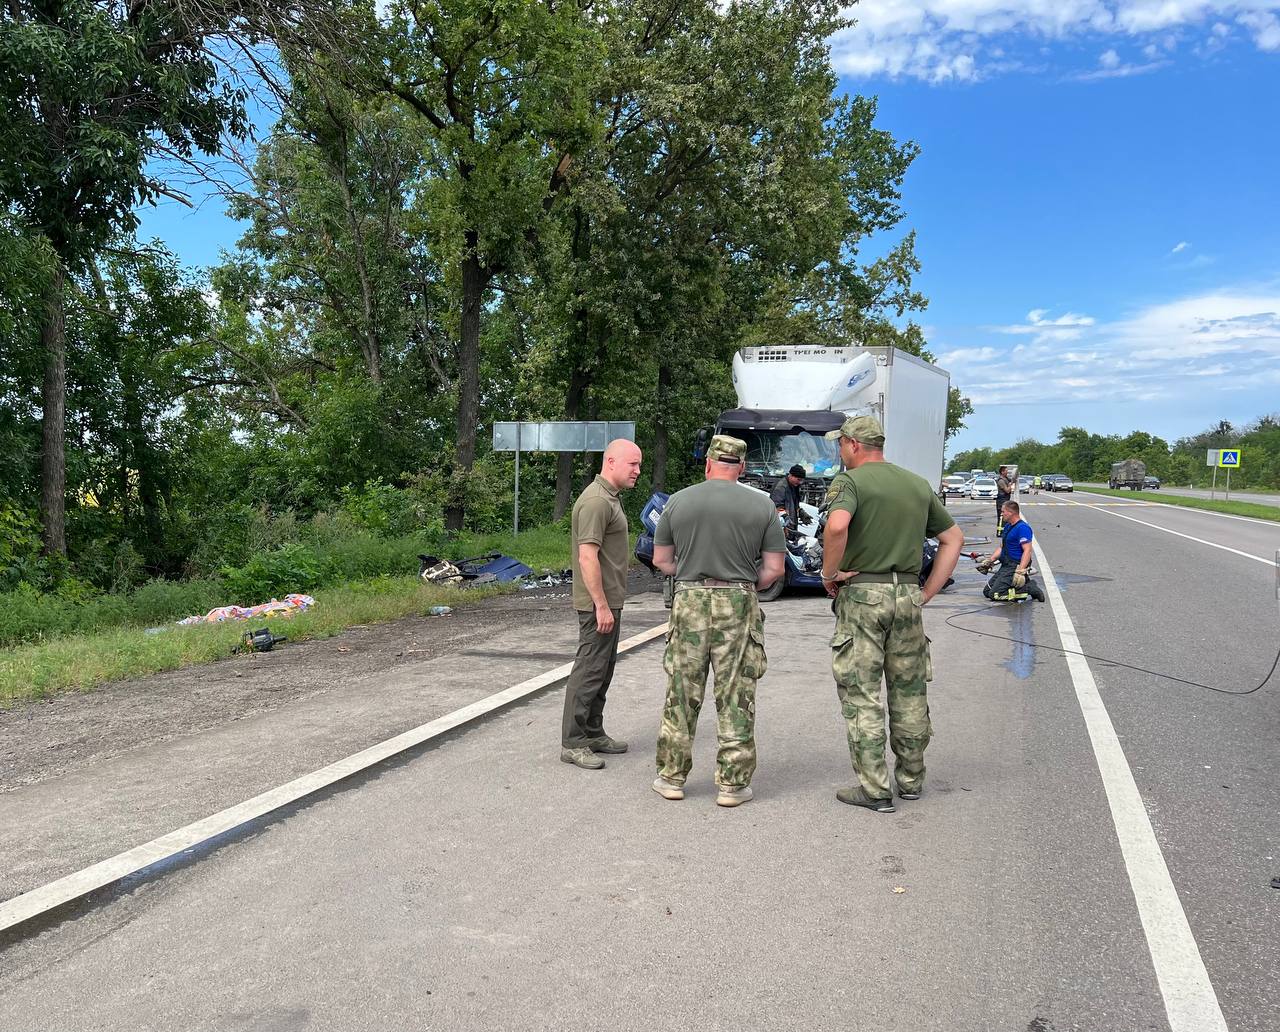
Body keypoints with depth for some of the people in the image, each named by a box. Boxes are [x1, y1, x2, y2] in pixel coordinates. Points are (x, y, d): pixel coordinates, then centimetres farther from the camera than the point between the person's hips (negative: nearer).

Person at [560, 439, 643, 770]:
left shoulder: (609, 497, 15)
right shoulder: (596, 501, -18)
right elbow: (587, 557, -24)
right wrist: (602, 605, -24)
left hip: (609, 600, 11)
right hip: (599, 602, -11)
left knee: (603, 670, 16)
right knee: (589, 670, -6)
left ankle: (593, 733, 25)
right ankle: (572, 743, 1)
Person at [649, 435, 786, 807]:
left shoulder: (679, 501, 2)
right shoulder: (762, 505, -1)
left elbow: (661, 559, 8)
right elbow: (774, 569, -1)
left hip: (689, 602, 1)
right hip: (739, 607, -1)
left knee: (682, 693, 10)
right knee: (736, 697, 7)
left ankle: (672, 777, 19)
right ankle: (732, 783, 13)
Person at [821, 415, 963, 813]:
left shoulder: (850, 480, -7)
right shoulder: (918, 484, 13)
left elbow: (837, 525, -28)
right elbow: (953, 537, 16)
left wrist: (830, 572, -13)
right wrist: (927, 591, 13)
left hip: (861, 595, -6)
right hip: (908, 594, 6)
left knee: (860, 695, 2)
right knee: (909, 692, 16)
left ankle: (874, 790, 4)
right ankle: (910, 780, 26)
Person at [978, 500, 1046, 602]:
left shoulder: (1023, 527, -15)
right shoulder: (1007, 526, 16)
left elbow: (1027, 551, -23)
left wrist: (1020, 572, -31)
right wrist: (988, 561, 12)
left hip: (1015, 566, -10)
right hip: (1006, 566, 10)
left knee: (995, 594, -19)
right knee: (987, 591, 7)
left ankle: (1029, 588, -7)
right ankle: (1024, 582, 9)